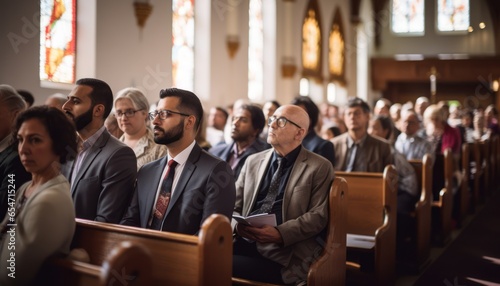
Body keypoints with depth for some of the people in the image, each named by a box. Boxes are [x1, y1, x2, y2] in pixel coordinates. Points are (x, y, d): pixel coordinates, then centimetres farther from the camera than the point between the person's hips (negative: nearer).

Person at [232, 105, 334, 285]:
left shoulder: (320, 167, 4)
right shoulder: (253, 161, 18)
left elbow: (318, 215, -3)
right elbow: (233, 206, 16)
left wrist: (280, 234, -17)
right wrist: (238, 225, -7)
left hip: (285, 251, -4)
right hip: (245, 242, 5)